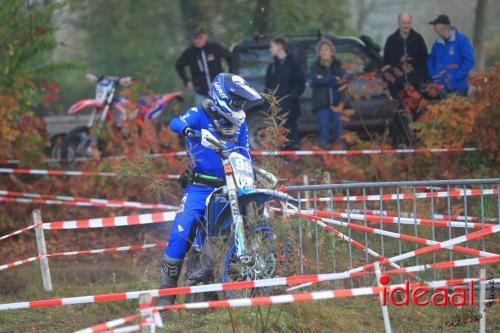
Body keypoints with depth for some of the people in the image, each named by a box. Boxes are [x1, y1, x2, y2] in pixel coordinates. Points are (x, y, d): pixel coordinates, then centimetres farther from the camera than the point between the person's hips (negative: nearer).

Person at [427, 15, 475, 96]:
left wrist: (456, 77, -15)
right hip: (440, 88, 5)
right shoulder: (438, 43, 10)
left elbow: (469, 60, -11)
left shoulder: (461, 40, -7)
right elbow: (431, 60, 21)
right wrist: (433, 75, 5)